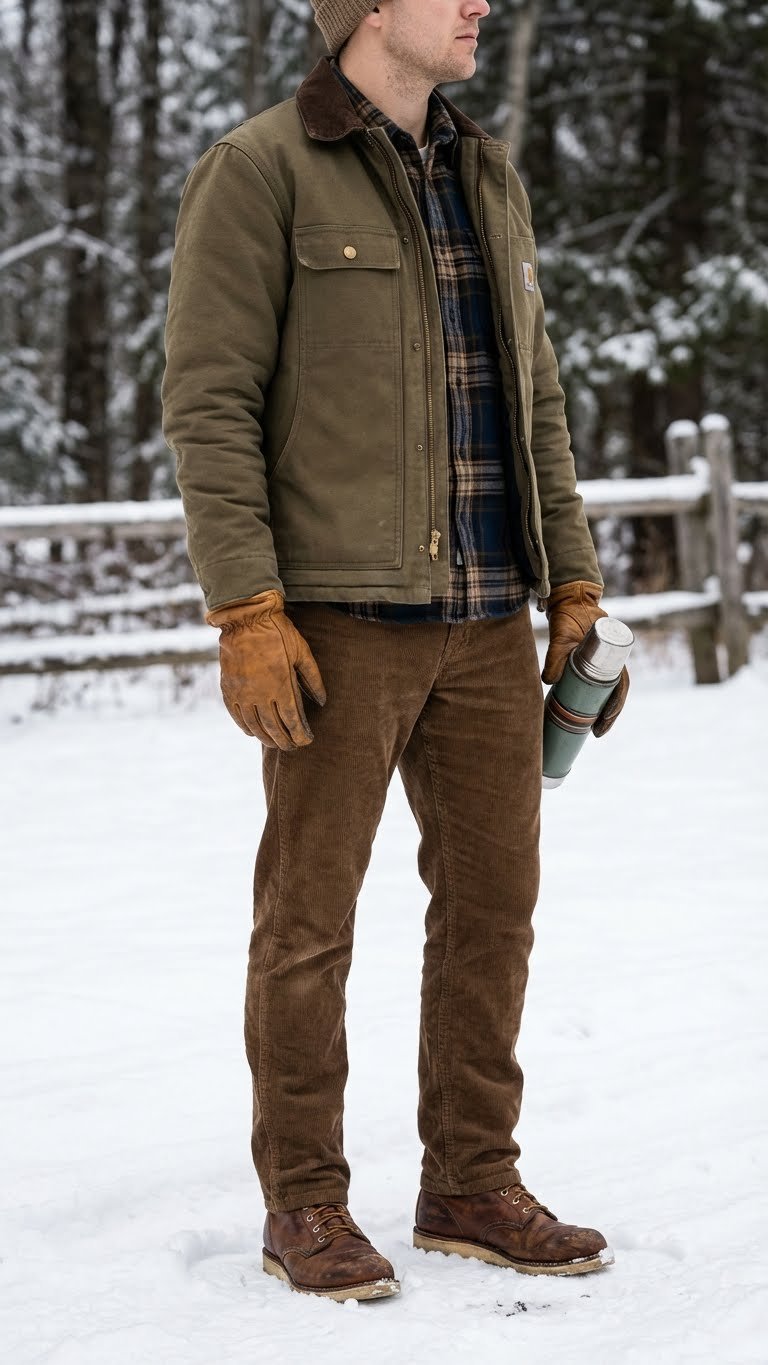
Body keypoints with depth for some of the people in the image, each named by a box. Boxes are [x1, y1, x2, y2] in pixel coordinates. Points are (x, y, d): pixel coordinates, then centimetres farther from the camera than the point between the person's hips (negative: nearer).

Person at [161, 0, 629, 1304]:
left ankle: (472, 1187, 20)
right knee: (309, 914, 2)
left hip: (485, 619, 7)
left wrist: (574, 585, 11)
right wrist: (245, 613, -18)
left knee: (494, 895, 8)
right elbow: (210, 402, -11)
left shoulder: (489, 181, 14)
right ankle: (305, 1206, 13)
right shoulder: (258, 170, -7)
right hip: (338, 616, -6)